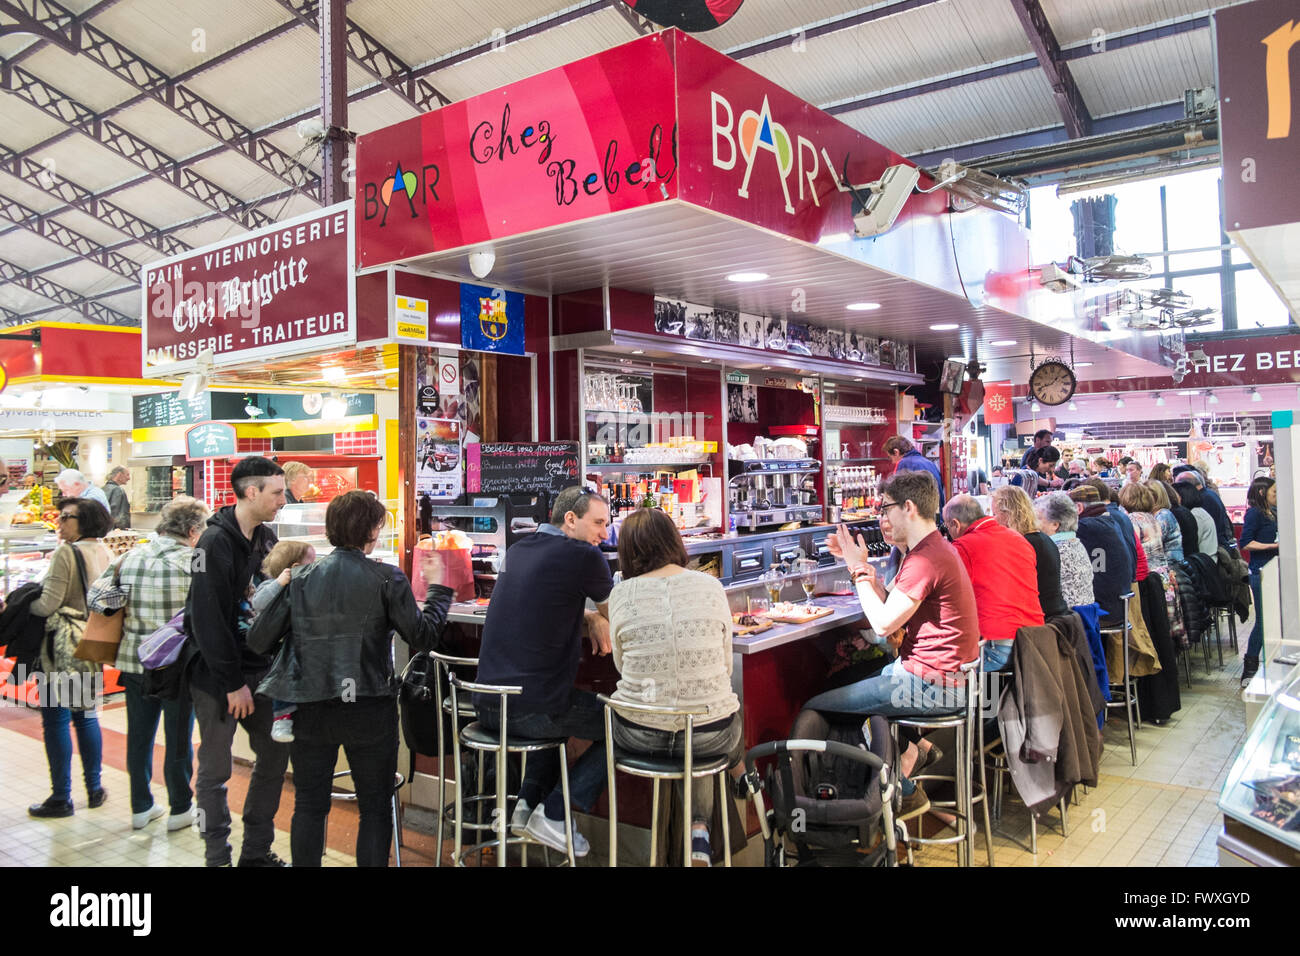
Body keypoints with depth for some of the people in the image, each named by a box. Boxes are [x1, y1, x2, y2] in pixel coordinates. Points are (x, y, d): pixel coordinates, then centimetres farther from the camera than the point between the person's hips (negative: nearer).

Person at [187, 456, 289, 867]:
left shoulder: (266, 538, 7)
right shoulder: (216, 541, -16)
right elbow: (208, 620, -19)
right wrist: (233, 682, -17)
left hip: (258, 668, 7)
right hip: (218, 676, -7)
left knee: (275, 755, 10)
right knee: (215, 769, 5)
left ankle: (257, 852, 23)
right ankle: (217, 857, 20)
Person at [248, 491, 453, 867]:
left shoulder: (301, 577, -2)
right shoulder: (387, 579, -10)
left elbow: (258, 641, 0)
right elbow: (424, 637, -9)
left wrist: (277, 588, 15)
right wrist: (437, 587, 4)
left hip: (311, 707, 3)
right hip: (370, 708, -2)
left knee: (309, 805, 16)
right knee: (375, 807, 12)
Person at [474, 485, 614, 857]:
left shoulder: (517, 551, 11)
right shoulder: (583, 556, -11)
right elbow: (616, 613, 4)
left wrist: (589, 617, 12)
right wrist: (598, 617, 26)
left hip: (486, 706, 8)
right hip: (531, 711, -8)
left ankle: (527, 803, 24)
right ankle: (553, 815, 9)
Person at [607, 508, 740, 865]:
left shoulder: (622, 594, -7)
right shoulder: (711, 586, -5)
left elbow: (622, 665, 4)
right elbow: (725, 665, 3)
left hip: (640, 735, 0)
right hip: (711, 735, 0)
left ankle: (697, 832, 31)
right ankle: (699, 828, 25)